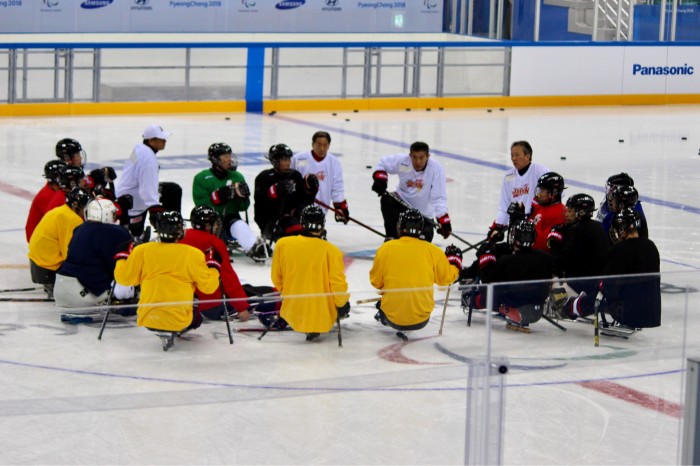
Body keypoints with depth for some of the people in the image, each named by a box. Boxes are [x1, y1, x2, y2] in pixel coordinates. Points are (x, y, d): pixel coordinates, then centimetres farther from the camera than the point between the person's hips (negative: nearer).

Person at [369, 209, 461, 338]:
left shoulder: (386, 249, -7)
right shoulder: (432, 251, -6)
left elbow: (376, 282, 3)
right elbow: (446, 278, 7)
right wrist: (455, 260, 26)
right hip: (421, 321, -2)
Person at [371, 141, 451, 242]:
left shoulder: (436, 168, -27)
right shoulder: (402, 161, -20)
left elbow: (439, 197, -28)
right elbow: (383, 162, 0)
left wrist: (443, 220, -35)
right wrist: (379, 178, -18)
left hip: (424, 212, -1)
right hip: (402, 201, 2)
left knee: (424, 240, -11)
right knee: (387, 200, -27)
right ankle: (391, 236, -12)